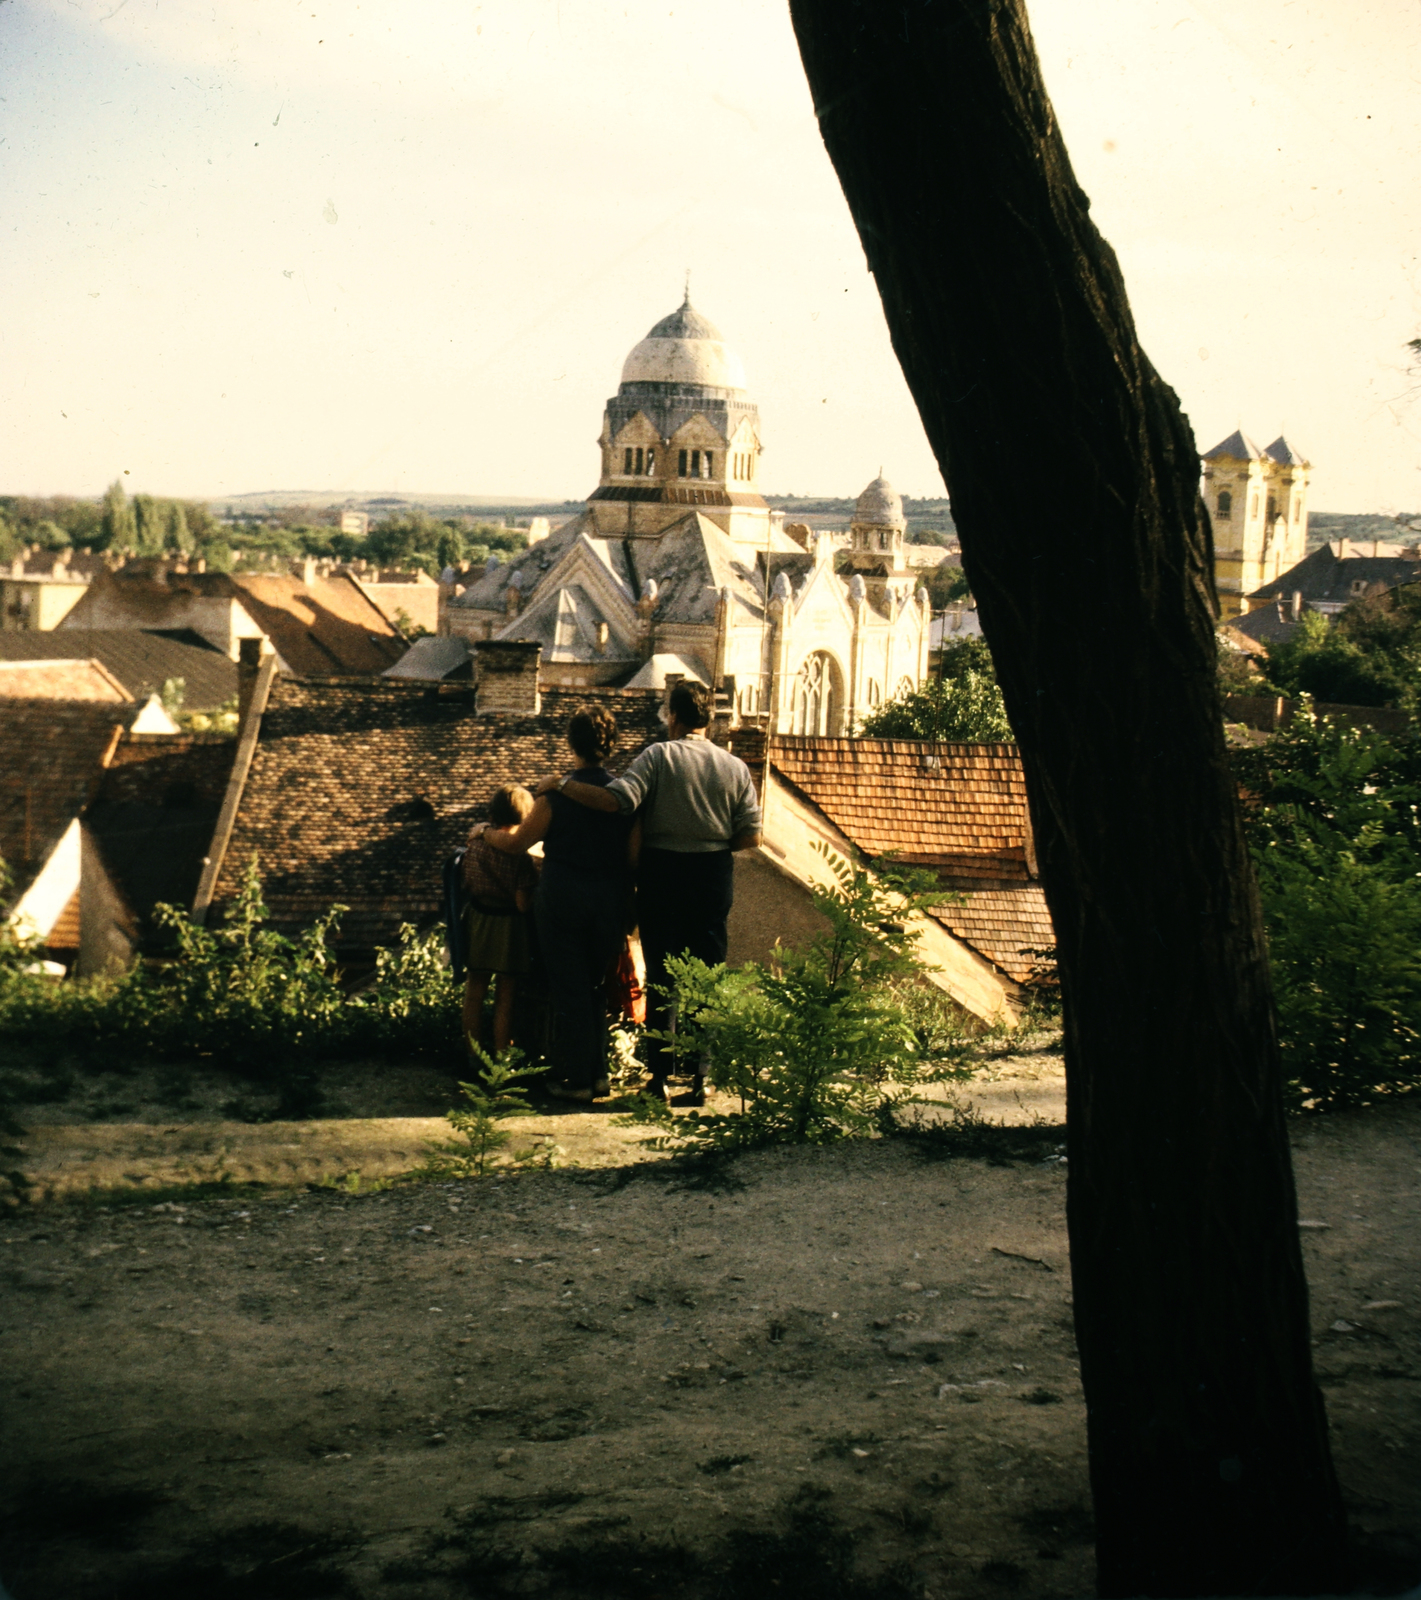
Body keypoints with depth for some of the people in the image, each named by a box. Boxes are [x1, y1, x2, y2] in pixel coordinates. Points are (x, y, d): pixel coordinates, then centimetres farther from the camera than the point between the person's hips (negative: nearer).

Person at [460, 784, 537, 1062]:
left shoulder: (476, 838, -7)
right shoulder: (520, 854, -20)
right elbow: (523, 904, -19)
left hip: (477, 921, 4)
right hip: (507, 927, -4)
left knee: (475, 989, 17)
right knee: (505, 996, 8)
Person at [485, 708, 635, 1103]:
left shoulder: (557, 795, -12)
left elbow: (516, 843, -2)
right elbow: (634, 856, 0)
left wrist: (487, 833, 19)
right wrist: (626, 904, 13)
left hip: (562, 899, -4)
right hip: (610, 903, 4)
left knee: (569, 989, 6)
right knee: (596, 988, 18)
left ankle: (576, 1079, 9)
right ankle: (598, 1073, 21)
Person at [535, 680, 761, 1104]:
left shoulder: (659, 756, -8)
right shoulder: (735, 767, 3)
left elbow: (616, 800, -21)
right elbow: (751, 836, 0)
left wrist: (561, 784, -12)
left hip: (662, 872, -2)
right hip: (715, 878, 2)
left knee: (661, 977, 6)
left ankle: (661, 1075, 6)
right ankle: (699, 1076, 7)